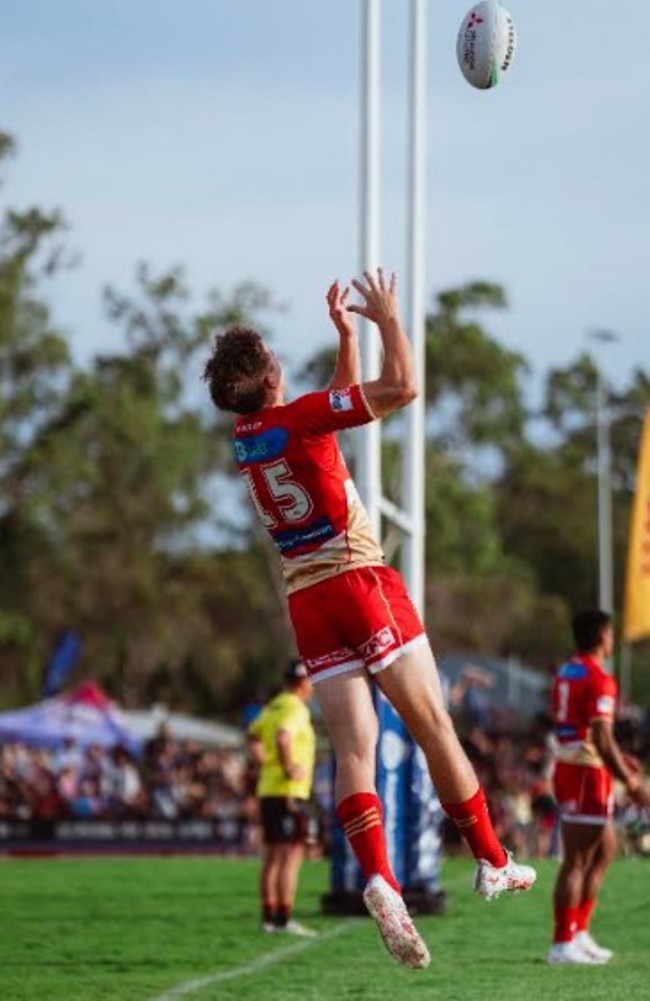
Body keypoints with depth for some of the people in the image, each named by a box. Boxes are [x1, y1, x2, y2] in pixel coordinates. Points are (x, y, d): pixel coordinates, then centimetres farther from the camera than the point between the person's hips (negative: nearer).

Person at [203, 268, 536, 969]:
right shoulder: (298, 416, -9)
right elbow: (400, 388, -15)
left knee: (353, 746, -5)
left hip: (305, 600, 6)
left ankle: (377, 878, -25)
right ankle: (492, 862, 11)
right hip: (361, 582, -6)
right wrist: (386, 319, -2)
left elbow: (349, 397, 29)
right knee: (433, 727, 4)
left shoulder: (244, 436, 13)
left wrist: (346, 333, 27)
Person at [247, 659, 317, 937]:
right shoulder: (296, 708, -12)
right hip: (289, 791, -9)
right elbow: (282, 737, -28)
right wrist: (288, 768, -19)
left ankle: (268, 916, 15)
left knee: (272, 856, 12)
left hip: (267, 790, 9)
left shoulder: (273, 707, 15)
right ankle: (284, 919, -13)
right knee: (292, 855, -9)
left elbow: (253, 737, 24)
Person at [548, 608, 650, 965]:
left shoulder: (565, 673, 13)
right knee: (577, 860, -6)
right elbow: (601, 738, -22)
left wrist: (619, 761, 27)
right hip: (588, 773, -9)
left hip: (567, 769, 9)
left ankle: (579, 933, 21)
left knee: (605, 849, 19)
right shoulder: (598, 679, -16)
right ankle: (563, 944, -4)